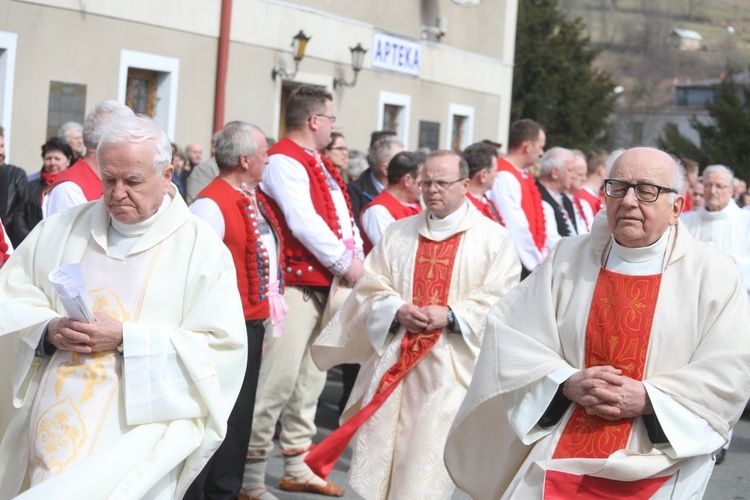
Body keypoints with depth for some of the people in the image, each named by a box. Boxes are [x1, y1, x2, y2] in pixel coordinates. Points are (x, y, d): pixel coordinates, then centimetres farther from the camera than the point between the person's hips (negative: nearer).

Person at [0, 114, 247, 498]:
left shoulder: (201, 248, -3)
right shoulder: (63, 228, 9)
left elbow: (222, 347, -9)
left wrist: (124, 338, -16)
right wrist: (49, 329, -10)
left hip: (138, 425, -4)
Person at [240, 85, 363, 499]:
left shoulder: (320, 164, 19)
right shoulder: (283, 161, -11)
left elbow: (343, 214, 17)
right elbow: (303, 222, -19)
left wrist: (357, 258, 2)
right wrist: (343, 262, -14)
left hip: (330, 285, 10)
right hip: (296, 283, -10)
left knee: (311, 376, 14)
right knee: (279, 379, -11)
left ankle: (298, 465, 24)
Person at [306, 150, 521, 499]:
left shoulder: (493, 238, 2)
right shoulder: (398, 233, 13)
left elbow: (500, 302, -5)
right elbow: (371, 287, 10)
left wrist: (450, 315, -17)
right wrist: (397, 310, -10)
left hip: (449, 367, -3)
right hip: (392, 360, 3)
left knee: (427, 462, -4)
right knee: (380, 447, 2)